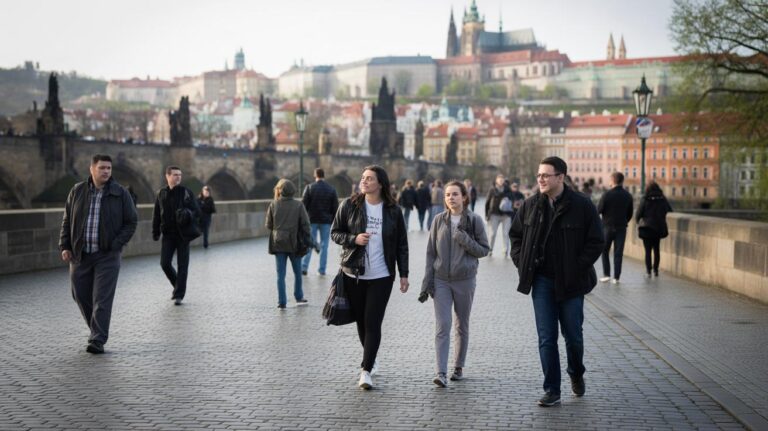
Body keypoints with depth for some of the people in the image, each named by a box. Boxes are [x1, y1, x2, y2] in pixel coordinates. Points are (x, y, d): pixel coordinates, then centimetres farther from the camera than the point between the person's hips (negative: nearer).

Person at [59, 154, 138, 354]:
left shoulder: (120, 193, -2)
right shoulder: (77, 191, 5)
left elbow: (131, 222, 0)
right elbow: (67, 221, 11)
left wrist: (116, 244, -10)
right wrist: (64, 246, 2)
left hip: (107, 255, -3)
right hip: (80, 254, 3)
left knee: (102, 299, -7)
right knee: (81, 295, 9)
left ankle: (98, 340, -5)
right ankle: (98, 329, 30)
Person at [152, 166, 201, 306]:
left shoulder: (186, 192, -2)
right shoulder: (161, 193, 6)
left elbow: (197, 211, -4)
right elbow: (156, 214, 11)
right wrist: (155, 232, 6)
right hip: (168, 234, 2)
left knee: (182, 265, 0)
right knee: (165, 263, -3)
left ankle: (179, 294, 7)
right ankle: (177, 285, 22)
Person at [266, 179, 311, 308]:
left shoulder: (273, 205, -6)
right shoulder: (298, 205, -8)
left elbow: (268, 225, -1)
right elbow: (305, 224, -7)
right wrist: (306, 239, 5)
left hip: (278, 243, 0)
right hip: (294, 243, 0)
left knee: (281, 274, 5)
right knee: (297, 272, 18)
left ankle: (282, 302, 3)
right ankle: (299, 297, 28)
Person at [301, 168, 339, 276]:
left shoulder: (309, 188, -4)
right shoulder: (331, 189, 1)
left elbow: (304, 205, -4)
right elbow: (335, 207, 2)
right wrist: (334, 221, 10)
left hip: (312, 220, -1)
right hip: (326, 221, 1)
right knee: (324, 245, 6)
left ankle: (304, 267, 2)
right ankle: (322, 269, 6)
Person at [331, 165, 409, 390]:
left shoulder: (393, 211, 0)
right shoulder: (349, 205, 0)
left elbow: (401, 244, 6)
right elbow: (335, 232, 4)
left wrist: (404, 274, 3)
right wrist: (354, 239, -15)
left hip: (381, 276, -1)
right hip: (353, 274, 2)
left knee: (373, 323, -7)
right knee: (361, 320, 10)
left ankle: (366, 370, -4)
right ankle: (371, 359, 31)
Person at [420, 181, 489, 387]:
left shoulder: (474, 220, -2)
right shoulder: (439, 220, 3)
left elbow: (484, 250, 0)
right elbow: (431, 253, 6)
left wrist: (465, 240, -17)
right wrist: (427, 282, 2)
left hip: (465, 279, 0)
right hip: (441, 280, 0)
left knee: (462, 326, 11)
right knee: (442, 326, -8)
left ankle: (458, 367, 25)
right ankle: (441, 372, -12)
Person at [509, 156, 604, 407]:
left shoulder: (581, 205, -8)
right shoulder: (531, 205, 2)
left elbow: (596, 242, -6)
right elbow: (516, 235, 15)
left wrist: (578, 269, -11)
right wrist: (522, 264, 3)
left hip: (570, 283, -2)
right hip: (542, 281, 2)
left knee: (573, 335, 9)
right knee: (546, 338, 1)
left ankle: (576, 373, 38)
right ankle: (552, 391, 7)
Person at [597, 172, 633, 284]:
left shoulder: (607, 194, -13)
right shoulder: (628, 196, 1)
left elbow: (598, 210, -11)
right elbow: (630, 214, 7)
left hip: (608, 227, -3)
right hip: (621, 228, 3)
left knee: (605, 251, 12)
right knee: (618, 253, 5)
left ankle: (606, 274, 6)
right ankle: (616, 277, 3)